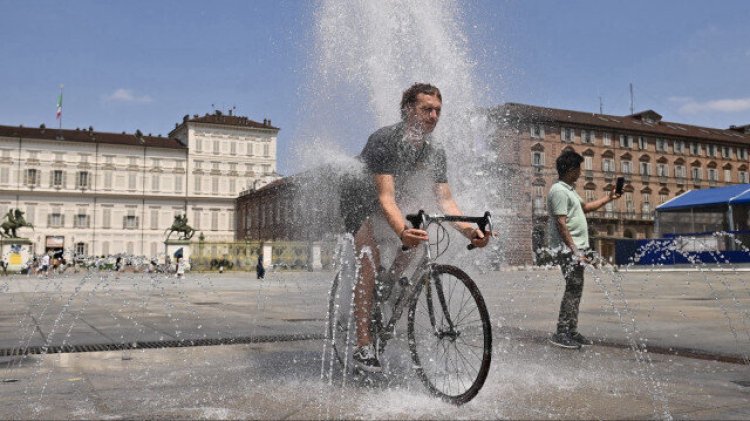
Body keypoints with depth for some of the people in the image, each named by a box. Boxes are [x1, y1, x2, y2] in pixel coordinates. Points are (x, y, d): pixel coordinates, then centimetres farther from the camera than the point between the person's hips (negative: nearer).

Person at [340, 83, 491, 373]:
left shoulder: (435, 153, -11)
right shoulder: (384, 140, -30)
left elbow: (445, 200, -17)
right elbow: (385, 196, -39)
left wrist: (469, 230, -36)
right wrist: (402, 232, -57)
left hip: (392, 205, 7)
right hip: (360, 200, -7)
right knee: (371, 260, -25)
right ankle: (363, 345, -26)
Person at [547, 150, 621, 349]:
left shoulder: (569, 189, 18)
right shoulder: (559, 190, -14)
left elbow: (585, 207, 35)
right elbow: (561, 224, -20)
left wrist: (609, 198, 31)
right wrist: (574, 250, -21)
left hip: (576, 247, 10)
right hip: (568, 248, -10)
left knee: (576, 290, 11)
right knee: (573, 289, -10)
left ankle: (572, 332, 18)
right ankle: (561, 334, -7)